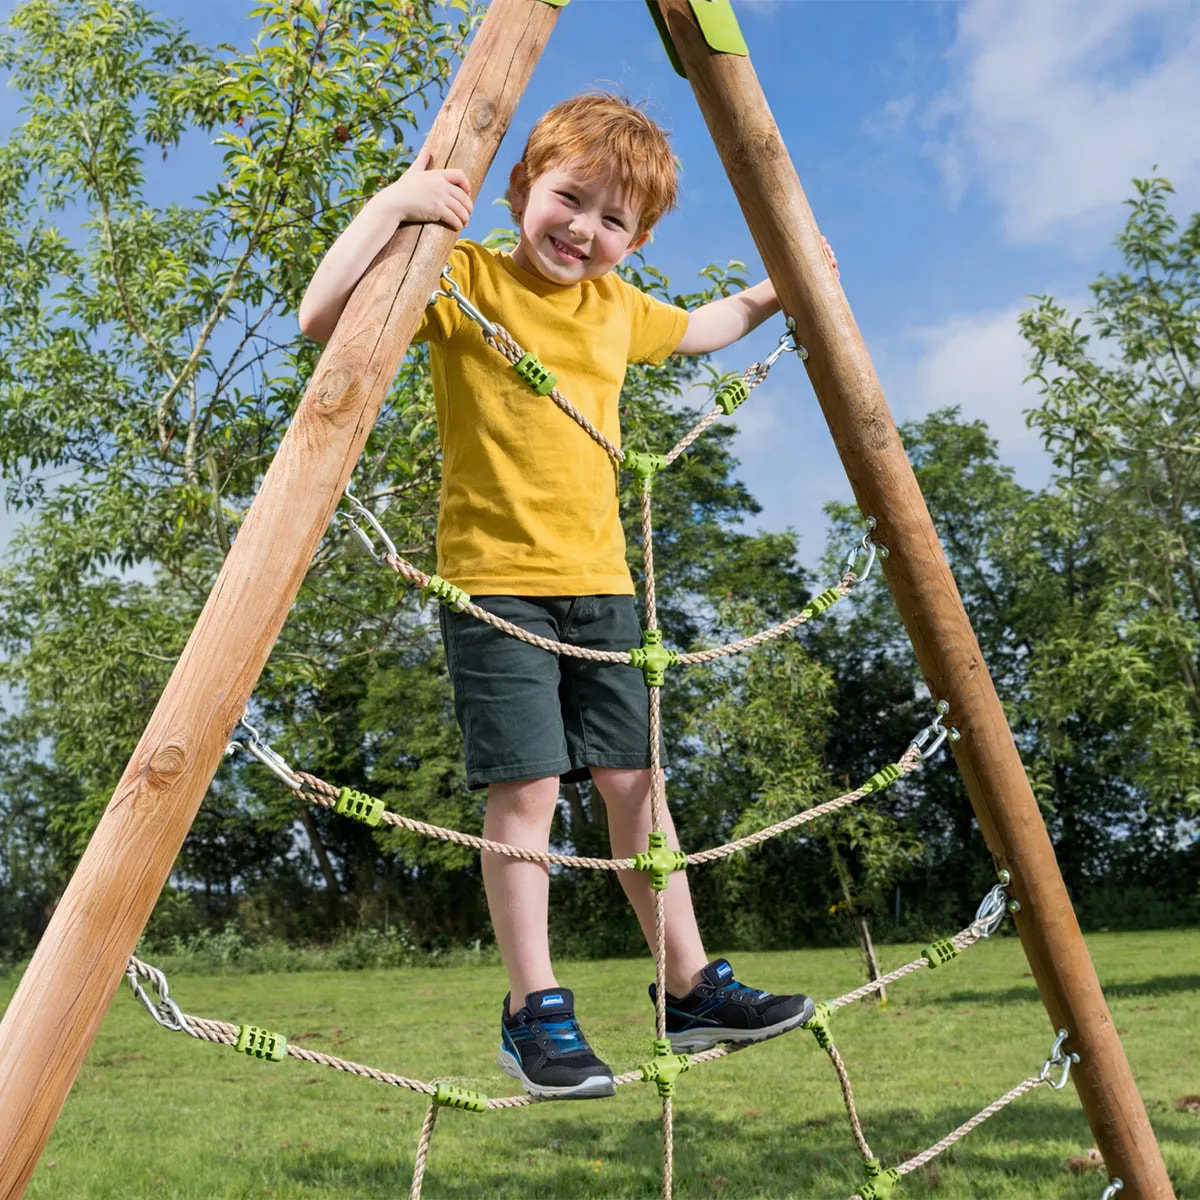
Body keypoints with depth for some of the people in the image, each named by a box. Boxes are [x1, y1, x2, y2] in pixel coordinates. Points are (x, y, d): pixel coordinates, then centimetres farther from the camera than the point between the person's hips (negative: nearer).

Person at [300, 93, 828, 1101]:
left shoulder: (619, 307, 13)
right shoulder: (462, 278, -4)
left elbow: (700, 330, 36)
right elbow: (323, 318, -17)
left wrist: (775, 292, 29)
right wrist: (394, 205, -22)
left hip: (599, 580, 6)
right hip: (494, 580, -6)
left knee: (633, 780, 8)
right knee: (526, 788, -7)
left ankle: (693, 988, 18)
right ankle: (535, 1013, 7)